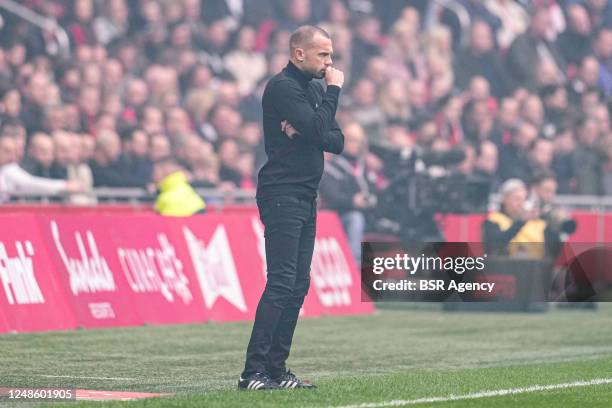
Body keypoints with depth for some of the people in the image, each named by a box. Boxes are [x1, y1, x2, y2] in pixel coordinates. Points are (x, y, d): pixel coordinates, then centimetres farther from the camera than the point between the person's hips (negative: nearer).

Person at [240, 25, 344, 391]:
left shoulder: (315, 89, 18)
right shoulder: (283, 87, -10)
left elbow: (337, 141, 11)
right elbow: (319, 130, -19)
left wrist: (305, 132, -9)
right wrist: (334, 90, -7)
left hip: (306, 198, 9)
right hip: (283, 194, -9)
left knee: (299, 285, 7)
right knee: (281, 282, -15)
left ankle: (276, 368, 10)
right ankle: (253, 372, -17)